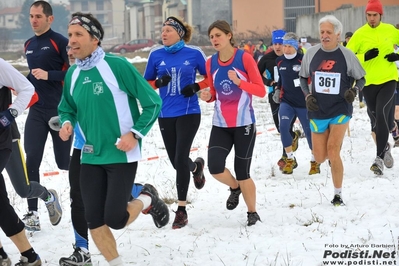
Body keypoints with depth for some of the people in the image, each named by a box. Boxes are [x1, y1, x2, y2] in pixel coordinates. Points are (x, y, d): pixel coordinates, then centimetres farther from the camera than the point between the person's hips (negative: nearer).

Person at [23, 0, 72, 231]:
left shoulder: (60, 42, -8)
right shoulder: (29, 45, 13)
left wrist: (48, 75, -22)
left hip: (60, 110, -5)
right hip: (36, 110, 5)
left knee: (65, 162, 3)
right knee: (31, 160, -6)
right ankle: (33, 214, -5)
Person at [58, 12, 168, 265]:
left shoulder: (116, 65, -14)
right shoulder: (72, 74, 3)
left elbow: (152, 102, -9)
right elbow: (66, 109, 19)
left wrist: (136, 133, -17)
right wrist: (66, 123, -4)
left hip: (122, 155, -5)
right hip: (91, 157, 6)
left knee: (114, 219, -9)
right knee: (94, 221, 2)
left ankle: (147, 199, 21)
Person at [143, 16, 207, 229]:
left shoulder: (194, 53, -5)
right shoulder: (156, 55, 0)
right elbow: (146, 83, 8)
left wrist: (196, 87, -12)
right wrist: (158, 82, -13)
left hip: (189, 113, -3)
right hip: (166, 114, 4)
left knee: (181, 158, -12)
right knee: (175, 161, 11)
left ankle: (181, 210, -2)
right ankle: (196, 167, 49)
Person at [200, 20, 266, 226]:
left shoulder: (244, 58, -10)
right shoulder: (211, 63, 2)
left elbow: (261, 91, -9)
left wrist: (239, 82, -24)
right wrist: (208, 97, -9)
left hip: (244, 124, -4)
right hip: (220, 125, 4)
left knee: (242, 172, 0)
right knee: (214, 167, -14)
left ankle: (252, 213, 21)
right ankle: (234, 187, 20)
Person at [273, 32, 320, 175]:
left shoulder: (303, 60, -12)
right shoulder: (279, 61, 5)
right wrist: (278, 89, 10)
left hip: (303, 102, -3)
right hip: (286, 101, 3)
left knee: (309, 131, 4)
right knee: (283, 127, -16)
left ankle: (314, 161, 23)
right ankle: (290, 159, 0)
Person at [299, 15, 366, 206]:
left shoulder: (347, 55, -7)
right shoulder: (311, 53, -2)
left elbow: (361, 79, 5)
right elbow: (303, 77, 12)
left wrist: (354, 91, -15)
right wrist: (307, 95, -4)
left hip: (340, 110, -3)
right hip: (318, 112, 3)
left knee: (332, 151, -18)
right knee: (320, 158, 5)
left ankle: (338, 194, -3)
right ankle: (335, 152, 44)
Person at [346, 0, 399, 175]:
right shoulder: (360, 34, -4)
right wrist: (364, 57, -19)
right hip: (369, 82, 1)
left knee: (381, 115, -19)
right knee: (375, 119, 11)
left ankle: (380, 158, -19)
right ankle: (385, 147, 38)